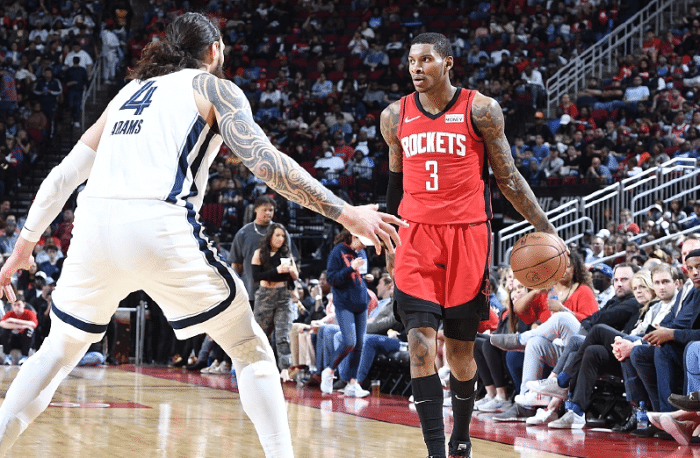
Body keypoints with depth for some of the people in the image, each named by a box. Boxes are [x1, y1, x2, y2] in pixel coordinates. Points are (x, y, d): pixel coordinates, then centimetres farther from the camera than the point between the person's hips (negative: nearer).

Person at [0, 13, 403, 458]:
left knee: (61, 350, 26)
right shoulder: (212, 87, 13)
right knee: (252, 350, 10)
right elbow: (265, 161, -1)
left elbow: (63, 175, 27)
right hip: (160, 228, -5)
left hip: (94, 225, 5)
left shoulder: (130, 91, 28)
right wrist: (346, 214, 1)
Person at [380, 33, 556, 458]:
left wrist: (546, 228, -3)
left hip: (467, 235, -2)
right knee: (420, 343, -12)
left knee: (461, 348, 6)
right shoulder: (395, 116, 7)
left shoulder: (481, 110, -2)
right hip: (416, 236, 2)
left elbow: (507, 176, 4)